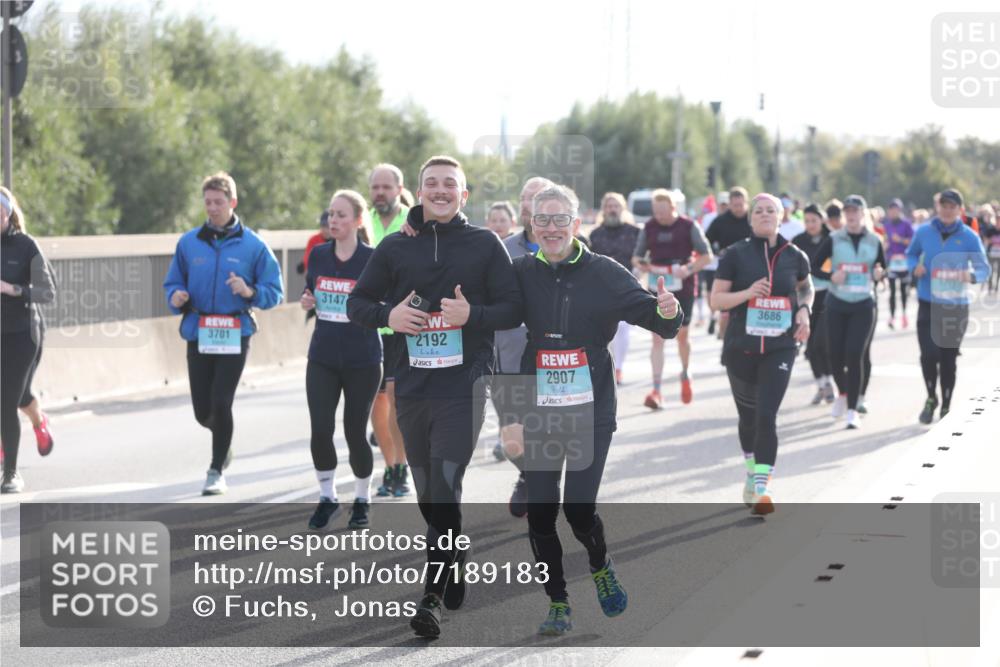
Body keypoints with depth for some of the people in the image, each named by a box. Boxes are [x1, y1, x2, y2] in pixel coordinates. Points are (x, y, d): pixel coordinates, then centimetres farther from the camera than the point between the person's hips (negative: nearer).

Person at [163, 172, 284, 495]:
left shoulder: (252, 245, -1)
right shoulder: (189, 242, 6)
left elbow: (274, 291, 1)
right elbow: (173, 283, 14)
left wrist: (251, 292, -18)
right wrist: (176, 298, -8)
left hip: (235, 336, -3)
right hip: (198, 335, 3)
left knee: (221, 404, -10)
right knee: (202, 410, 5)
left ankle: (217, 471, 5)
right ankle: (223, 441, 39)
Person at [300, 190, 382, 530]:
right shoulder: (318, 255, 4)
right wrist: (305, 301, -3)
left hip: (362, 360, -3)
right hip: (322, 358, 3)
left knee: (355, 433, 4)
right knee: (320, 430, -6)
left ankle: (362, 499, 26)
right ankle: (327, 496, 14)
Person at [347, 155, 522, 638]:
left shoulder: (485, 245, 2)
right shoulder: (395, 247, 9)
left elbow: (514, 309, 1)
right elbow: (357, 303, 13)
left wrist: (472, 315, -17)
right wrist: (388, 315, -8)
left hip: (463, 385, -4)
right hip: (411, 385, 4)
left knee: (445, 490, -14)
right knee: (428, 495, 12)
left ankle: (433, 597, -15)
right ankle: (455, 570, 32)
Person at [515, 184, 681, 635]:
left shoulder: (604, 273, -3)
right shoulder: (520, 274, 1)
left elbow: (647, 311, -5)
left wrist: (667, 313, -27)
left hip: (591, 412, -2)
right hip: (537, 414, 2)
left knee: (579, 509, -9)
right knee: (539, 512, 1)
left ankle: (600, 567, 25)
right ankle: (558, 604, 18)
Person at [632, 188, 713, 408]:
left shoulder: (689, 226, -5)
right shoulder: (649, 227, 3)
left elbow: (707, 256, -2)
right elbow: (636, 257, 12)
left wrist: (689, 268, -19)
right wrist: (641, 264, -11)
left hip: (683, 288, -1)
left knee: (682, 334, 11)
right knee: (658, 337, -6)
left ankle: (685, 374, 39)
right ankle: (656, 390, -9)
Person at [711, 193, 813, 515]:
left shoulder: (794, 256, 3)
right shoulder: (735, 255, -2)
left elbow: (806, 287, 23)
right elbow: (716, 300, -2)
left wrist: (804, 311, 3)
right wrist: (748, 293, -18)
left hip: (780, 347, 0)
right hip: (741, 347, 1)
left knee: (767, 415, -14)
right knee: (748, 416, 12)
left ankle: (762, 487, -16)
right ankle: (752, 472, 37)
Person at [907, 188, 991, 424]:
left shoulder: (969, 237, -6)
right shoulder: (923, 232, -2)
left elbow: (984, 268, -4)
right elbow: (911, 254, 15)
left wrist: (972, 276, -27)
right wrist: (915, 267, -8)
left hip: (956, 306, 0)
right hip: (928, 304, 0)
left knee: (949, 358, 9)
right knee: (928, 354, -12)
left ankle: (946, 407, 27)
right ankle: (931, 398, 14)